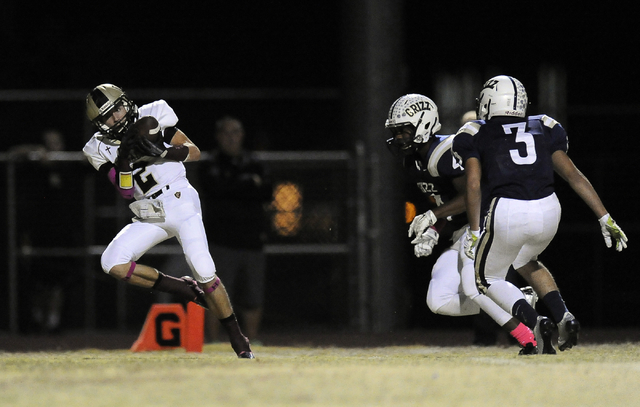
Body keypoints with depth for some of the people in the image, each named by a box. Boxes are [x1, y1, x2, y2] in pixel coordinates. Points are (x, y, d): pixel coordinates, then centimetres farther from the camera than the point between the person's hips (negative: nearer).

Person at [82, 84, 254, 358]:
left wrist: (167, 152, -19)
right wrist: (125, 158, -19)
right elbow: (125, 191, -4)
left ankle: (238, 341, -3)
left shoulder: (152, 117, -2)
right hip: (149, 217, 4)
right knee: (112, 263, -16)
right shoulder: (101, 149, 2)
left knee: (204, 271, -17)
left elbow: (194, 152, -1)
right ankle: (183, 289, 0)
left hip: (181, 204, -4)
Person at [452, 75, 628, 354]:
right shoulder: (543, 129, 20)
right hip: (548, 211, 4)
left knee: (489, 279, 19)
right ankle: (562, 318, 12)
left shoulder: (475, 135, 12)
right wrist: (605, 218, 12)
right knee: (525, 262, 34)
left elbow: (473, 184, -2)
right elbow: (573, 175, 13)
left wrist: (474, 232, -3)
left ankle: (534, 322, -7)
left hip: (506, 214, -4)